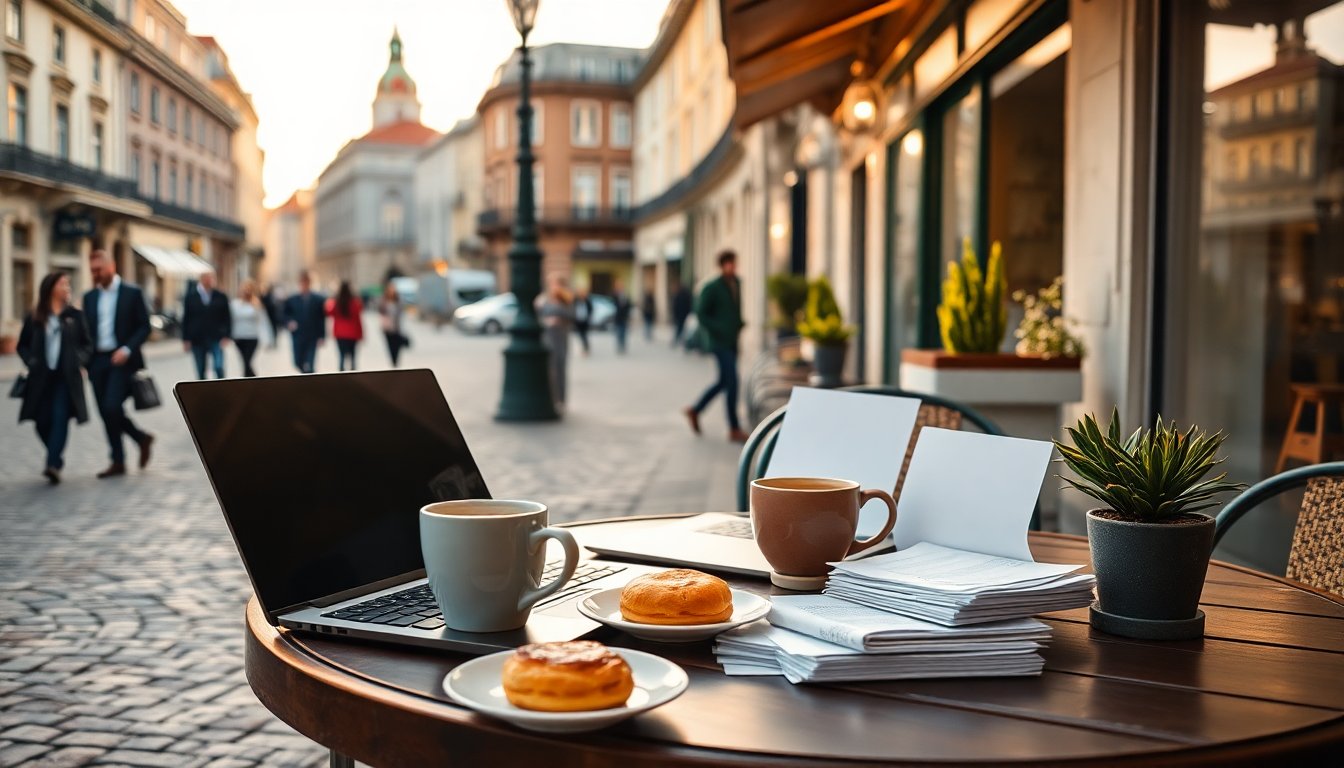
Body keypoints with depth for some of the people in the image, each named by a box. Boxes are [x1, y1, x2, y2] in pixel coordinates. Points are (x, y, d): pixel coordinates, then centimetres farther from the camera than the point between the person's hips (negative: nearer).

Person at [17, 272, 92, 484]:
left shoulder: (75, 316, 6)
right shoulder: (35, 318, 6)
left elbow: (87, 344, 10)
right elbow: (23, 345, 13)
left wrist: (79, 359, -7)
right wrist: (31, 362, -3)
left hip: (67, 377, -1)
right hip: (41, 378, 1)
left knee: (60, 418, -13)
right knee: (42, 421, 4)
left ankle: (53, 464, -17)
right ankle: (56, 457, 27)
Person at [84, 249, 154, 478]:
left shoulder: (133, 293, -1)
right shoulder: (89, 297, 12)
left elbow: (144, 326, -4)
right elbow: (86, 330, 13)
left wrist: (127, 349, -17)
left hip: (121, 360, -5)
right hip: (97, 361, 5)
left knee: (112, 407, -17)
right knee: (106, 413, 5)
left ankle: (141, 438, 6)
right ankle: (118, 461, 15)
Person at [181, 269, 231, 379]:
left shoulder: (221, 297, 4)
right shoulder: (190, 297, 5)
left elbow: (227, 318, 5)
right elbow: (185, 319, 6)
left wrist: (226, 336, -6)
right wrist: (185, 340, 1)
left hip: (216, 340, -1)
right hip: (197, 340, 1)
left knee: (219, 368, -15)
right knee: (200, 371, 8)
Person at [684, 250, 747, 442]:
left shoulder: (736, 284, 11)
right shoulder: (711, 288, -10)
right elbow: (701, 314, -11)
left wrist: (739, 326, 9)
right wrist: (719, 332, -16)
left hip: (732, 343, 8)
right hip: (720, 343, -8)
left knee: (724, 382, 13)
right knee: (732, 382, -10)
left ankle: (695, 410, 29)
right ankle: (734, 429, -3)